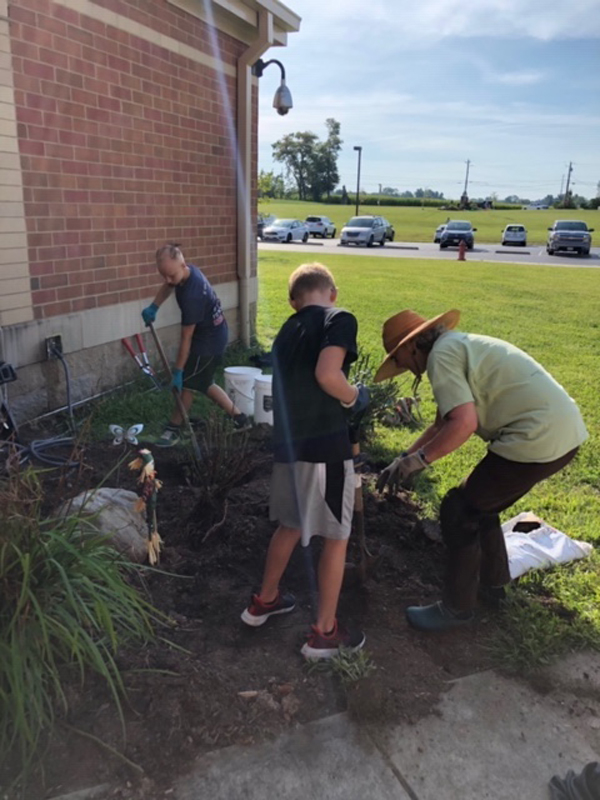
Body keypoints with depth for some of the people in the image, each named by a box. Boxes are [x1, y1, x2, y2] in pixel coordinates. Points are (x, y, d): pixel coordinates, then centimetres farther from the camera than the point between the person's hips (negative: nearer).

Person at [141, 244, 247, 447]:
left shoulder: (192, 295, -34)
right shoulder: (188, 271, -7)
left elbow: (186, 338, -28)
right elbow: (167, 286, 18)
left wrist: (178, 371, -21)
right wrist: (153, 307, 2)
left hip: (209, 340, -10)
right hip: (212, 334, 10)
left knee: (187, 384, 0)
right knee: (204, 383, 17)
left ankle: (173, 430, 15)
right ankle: (238, 417, 25)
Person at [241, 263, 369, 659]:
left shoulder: (288, 330, 16)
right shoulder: (340, 319, -7)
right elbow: (327, 375, -23)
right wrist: (356, 399, -5)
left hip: (288, 444, 7)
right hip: (324, 445, -7)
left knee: (291, 526, 26)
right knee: (336, 537, 9)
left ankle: (264, 601, 42)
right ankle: (325, 633, 21)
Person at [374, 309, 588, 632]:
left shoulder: (441, 354, -10)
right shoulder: (460, 345, 20)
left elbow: (462, 424, -22)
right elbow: (443, 424, 24)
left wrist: (414, 460, -11)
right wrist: (403, 459, 21)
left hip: (537, 440, -10)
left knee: (459, 513, 3)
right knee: (481, 506, 24)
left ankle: (456, 608, 17)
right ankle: (492, 586, 38)